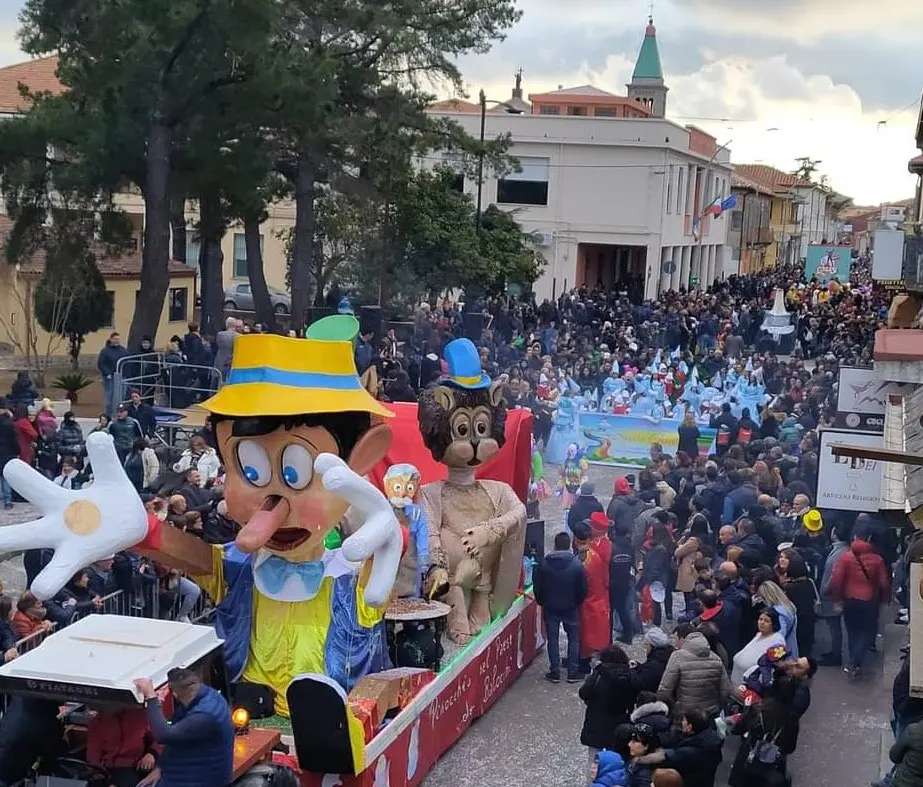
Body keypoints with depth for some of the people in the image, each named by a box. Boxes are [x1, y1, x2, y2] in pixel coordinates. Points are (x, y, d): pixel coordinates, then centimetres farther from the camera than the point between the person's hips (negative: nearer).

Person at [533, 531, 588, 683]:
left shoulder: (544, 563, -9)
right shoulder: (576, 564, -12)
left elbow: (537, 587, -3)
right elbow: (583, 588, -7)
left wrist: (542, 602, 13)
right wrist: (577, 602, 11)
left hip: (550, 608, 1)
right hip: (570, 608, -1)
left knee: (553, 639, 8)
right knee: (573, 639, 11)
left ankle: (555, 672, 10)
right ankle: (572, 672, 11)